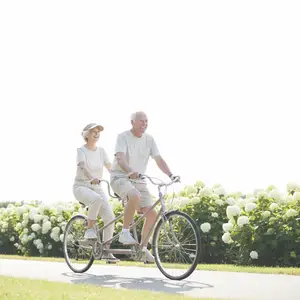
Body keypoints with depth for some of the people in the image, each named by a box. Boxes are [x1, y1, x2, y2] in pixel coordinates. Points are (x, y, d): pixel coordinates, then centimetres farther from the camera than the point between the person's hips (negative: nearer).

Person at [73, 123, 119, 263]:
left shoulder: (101, 151, 8)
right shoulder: (81, 150, -8)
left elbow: (110, 167, -1)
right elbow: (82, 166, -28)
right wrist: (91, 178, -47)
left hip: (96, 187, 5)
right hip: (81, 186, -5)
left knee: (110, 217, -12)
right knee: (97, 199, -39)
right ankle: (89, 229, -19)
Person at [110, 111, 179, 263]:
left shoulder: (149, 139, 5)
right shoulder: (123, 137, -11)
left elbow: (159, 160, -1)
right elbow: (120, 158, -26)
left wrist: (170, 175, -18)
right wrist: (131, 172, -45)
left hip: (139, 180, 6)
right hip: (120, 177, -6)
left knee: (152, 213, -7)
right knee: (135, 196, -38)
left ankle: (143, 248, 7)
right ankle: (124, 233, -23)